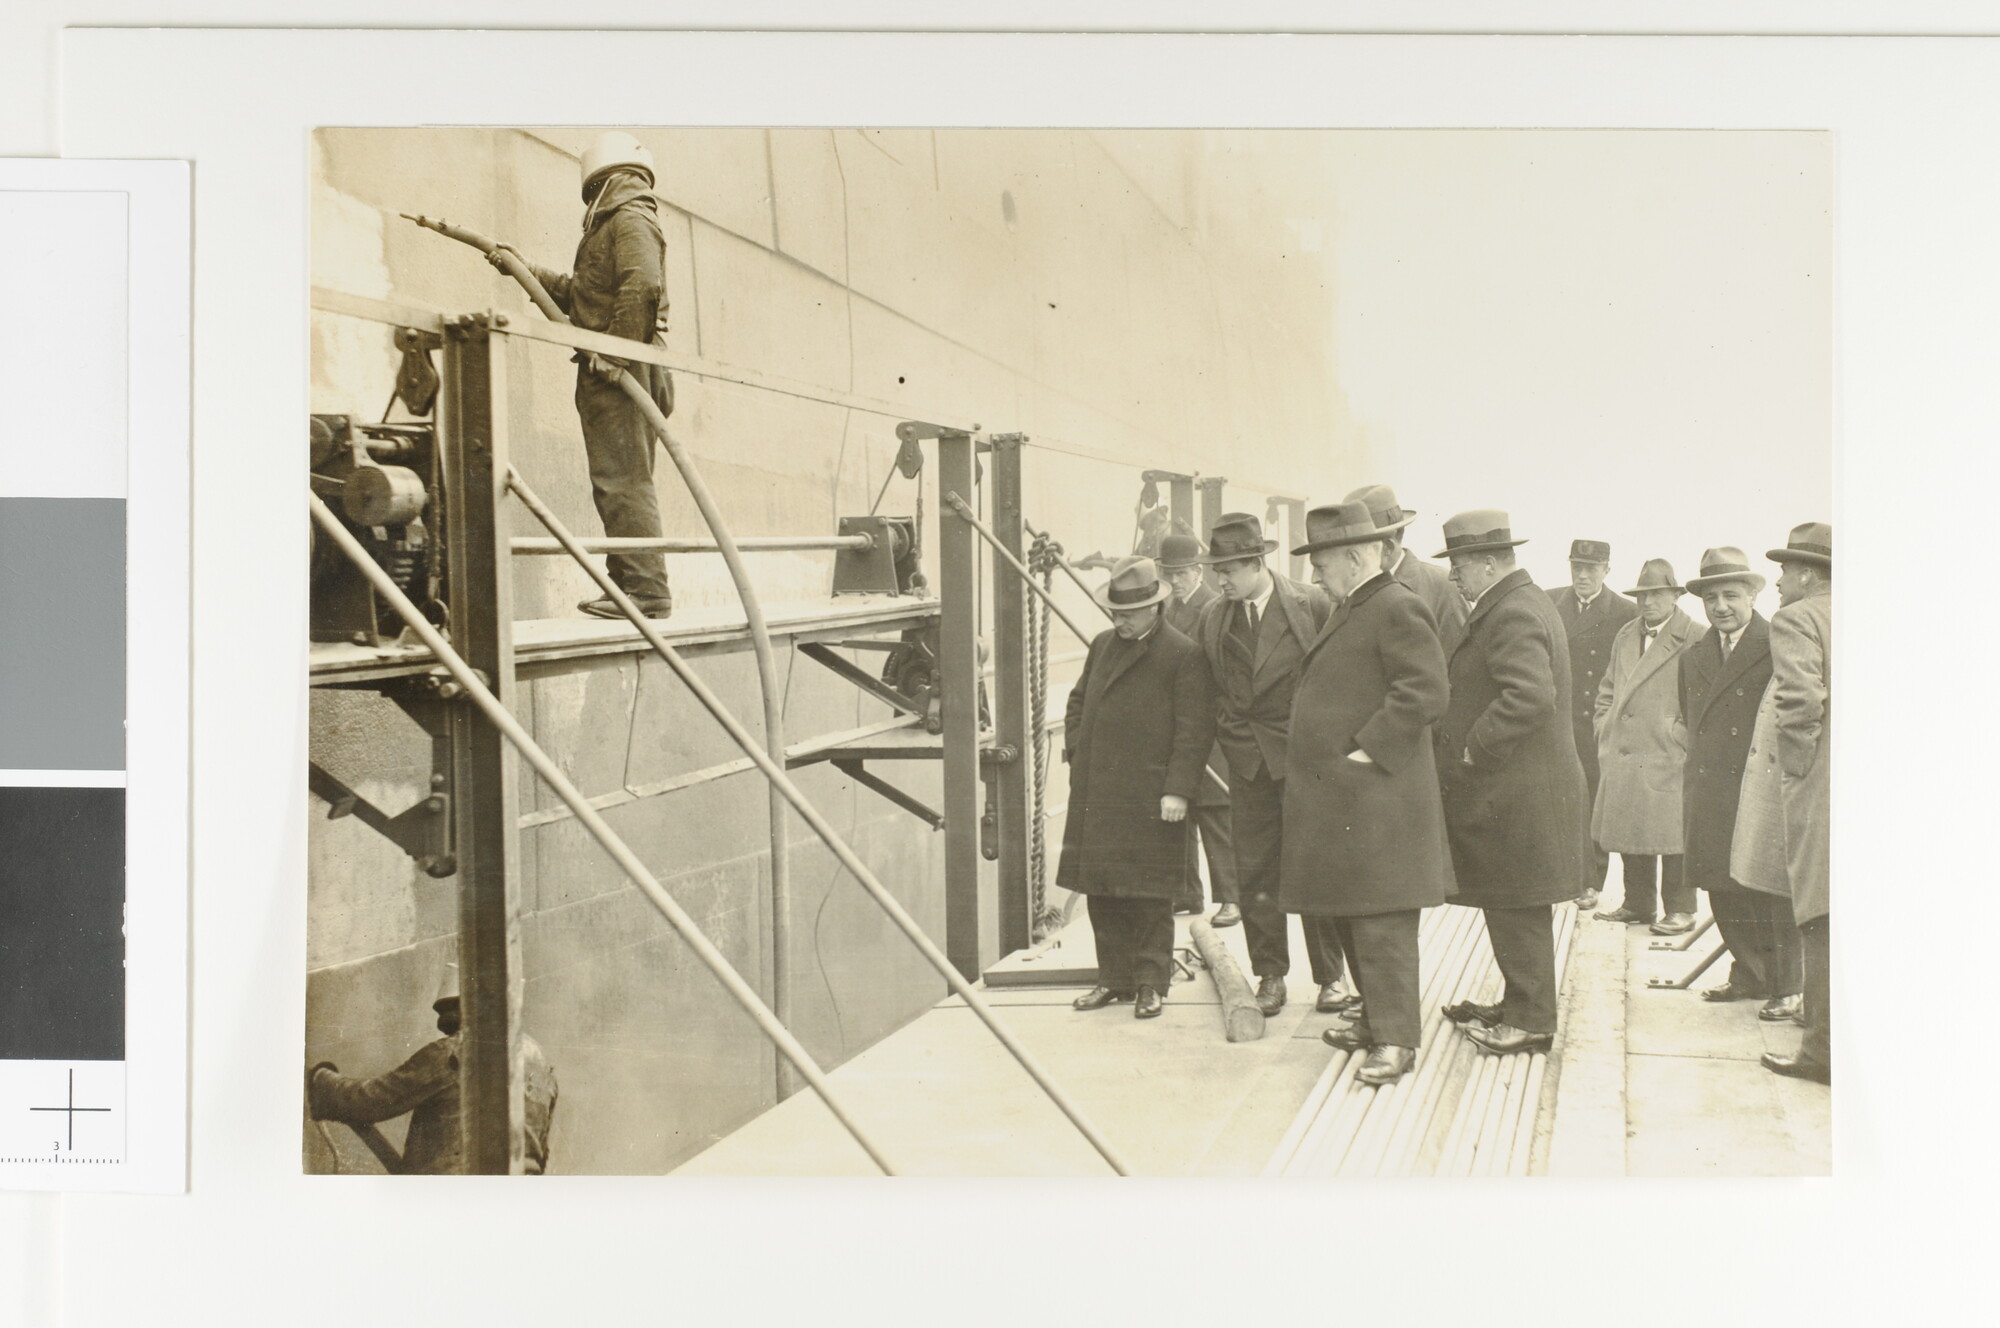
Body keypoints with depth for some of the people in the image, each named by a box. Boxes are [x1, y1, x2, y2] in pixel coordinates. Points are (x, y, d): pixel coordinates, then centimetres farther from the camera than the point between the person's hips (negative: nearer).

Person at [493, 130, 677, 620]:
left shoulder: (630, 220, -4)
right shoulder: (619, 224, 27)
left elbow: (642, 286, -22)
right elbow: (577, 293, 34)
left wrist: (615, 353, -24)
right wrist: (528, 268, 36)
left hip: (617, 372, -10)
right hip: (612, 370, 10)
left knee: (622, 481, -13)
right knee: (619, 483, 9)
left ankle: (647, 588, -15)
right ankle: (627, 583, 10)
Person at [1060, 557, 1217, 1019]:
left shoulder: (1184, 655, -7)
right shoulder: (1102, 646, 14)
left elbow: (1196, 729, -11)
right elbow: (1077, 702, 25)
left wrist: (1178, 790, -16)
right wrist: (1076, 753, 11)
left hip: (1150, 800, -6)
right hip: (1095, 797, 6)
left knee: (1150, 897, 1)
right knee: (1102, 893, 11)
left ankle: (1150, 983, 12)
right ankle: (1114, 977, 22)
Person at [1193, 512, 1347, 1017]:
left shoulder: (1313, 605, -5)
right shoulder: (1212, 618, 7)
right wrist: (1228, 732, 4)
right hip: (1247, 763, 4)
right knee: (1254, 875, 5)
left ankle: (1330, 976, 16)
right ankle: (1270, 976, 17)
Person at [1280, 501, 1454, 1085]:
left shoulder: (1398, 608, -13)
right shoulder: (1349, 610, 19)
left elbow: (1424, 694, -21)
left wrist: (1368, 749, -20)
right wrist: (1307, 752, 17)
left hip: (1376, 799, -10)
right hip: (1336, 796, 10)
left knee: (1381, 921, -6)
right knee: (1349, 916, 16)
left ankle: (1396, 1040, 0)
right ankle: (1378, 1018, 28)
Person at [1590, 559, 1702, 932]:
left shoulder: (1693, 639, -5)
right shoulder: (1625, 636, 16)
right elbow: (1608, 688, 22)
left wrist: (1680, 735, -11)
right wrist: (1605, 728, 12)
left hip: (1667, 757, -6)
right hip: (1622, 754, 6)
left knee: (1670, 833, -2)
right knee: (1628, 832, 10)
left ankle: (1679, 909, 8)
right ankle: (1638, 903, 21)